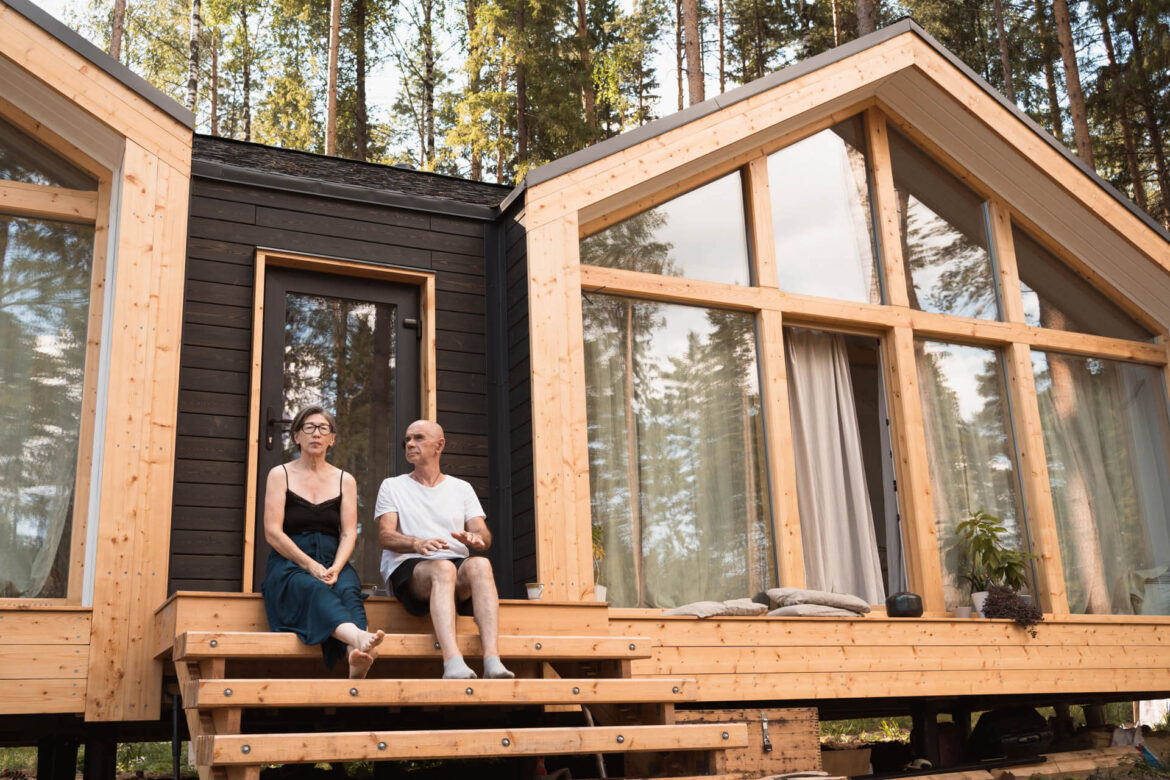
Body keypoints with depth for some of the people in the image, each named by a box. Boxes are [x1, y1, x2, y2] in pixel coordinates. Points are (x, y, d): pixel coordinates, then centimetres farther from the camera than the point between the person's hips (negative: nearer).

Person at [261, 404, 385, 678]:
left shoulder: (345, 480, 18)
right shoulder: (280, 475, 11)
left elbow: (349, 534, 8)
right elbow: (272, 532, -1)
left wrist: (335, 568, -14)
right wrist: (311, 566, -14)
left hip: (333, 564, 3)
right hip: (289, 565, -2)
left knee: (348, 591, -34)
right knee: (313, 589, -38)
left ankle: (357, 656, -64)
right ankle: (359, 636, -69)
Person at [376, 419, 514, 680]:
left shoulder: (461, 488, 23)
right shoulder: (392, 487, 17)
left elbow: (484, 536, 11)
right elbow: (385, 536, 1)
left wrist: (474, 538, -16)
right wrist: (417, 544, -22)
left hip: (458, 566, 2)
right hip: (408, 567, -2)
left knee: (480, 564, -34)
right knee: (443, 568, -38)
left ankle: (492, 659, -49)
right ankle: (452, 662, -55)